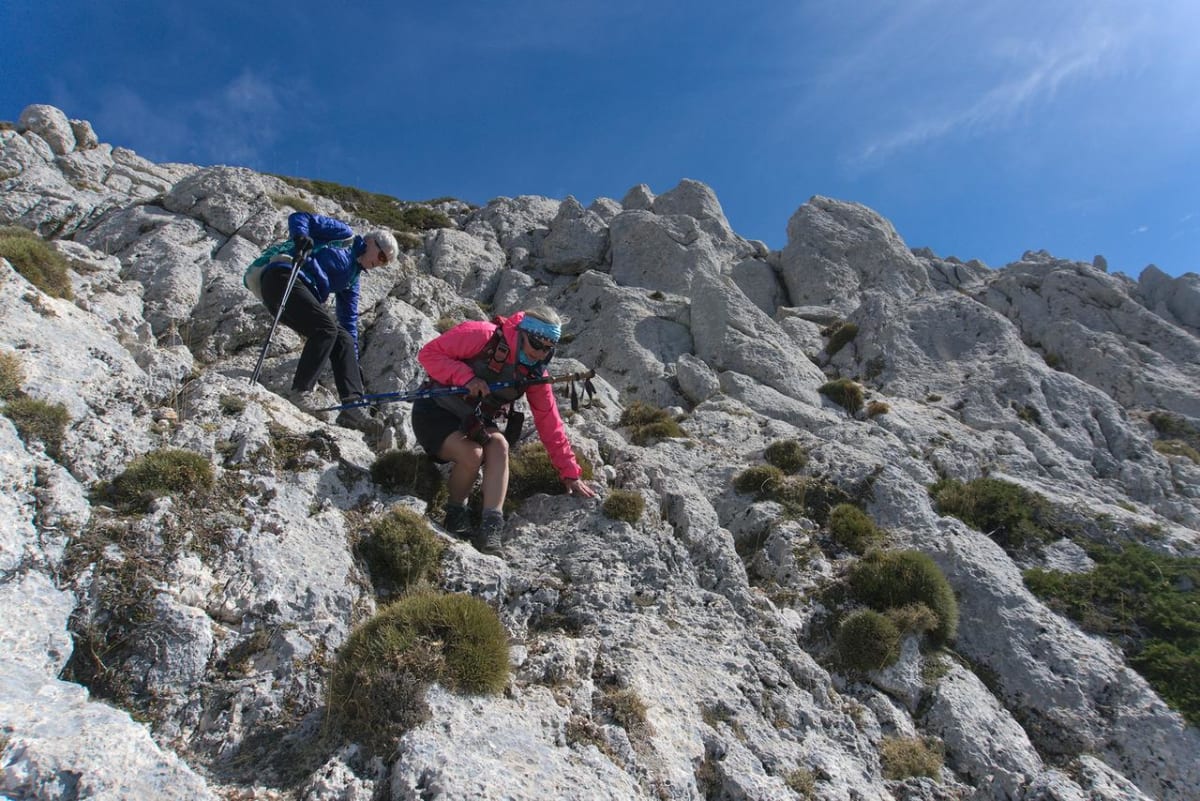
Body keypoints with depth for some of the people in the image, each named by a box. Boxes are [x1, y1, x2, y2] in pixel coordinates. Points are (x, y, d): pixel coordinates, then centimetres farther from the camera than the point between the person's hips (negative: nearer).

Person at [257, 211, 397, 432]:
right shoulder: (344, 235, 8)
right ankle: (301, 391, -19)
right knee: (326, 327, -25)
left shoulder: (353, 277, 25)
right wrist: (301, 236, -23)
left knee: (344, 340, -4)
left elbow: (349, 320, 25)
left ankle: (352, 407, -11)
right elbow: (299, 217, 0)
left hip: (305, 296, 8)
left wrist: (353, 363, 21)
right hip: (283, 278, -8)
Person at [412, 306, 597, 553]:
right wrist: (466, 376, -32)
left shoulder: (534, 373, -4)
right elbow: (429, 353, -18)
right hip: (435, 412, -5)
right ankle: (455, 513, -4)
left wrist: (570, 473, 0)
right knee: (471, 454, -30)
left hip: (474, 422, 5)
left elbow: (549, 424, 0)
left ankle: (492, 524, -27)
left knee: (499, 445, -27)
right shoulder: (482, 336, -22)